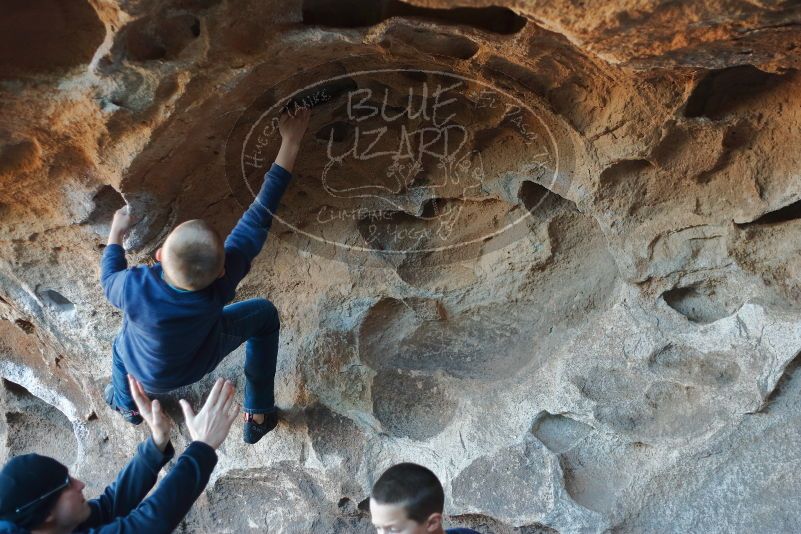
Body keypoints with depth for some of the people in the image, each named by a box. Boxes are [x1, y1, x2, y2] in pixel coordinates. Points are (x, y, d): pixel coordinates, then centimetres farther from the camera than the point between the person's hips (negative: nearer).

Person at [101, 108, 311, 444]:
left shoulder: (134, 288, -43)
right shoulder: (221, 284, -42)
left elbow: (109, 282, -16)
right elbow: (260, 214, -34)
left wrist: (116, 234, 0)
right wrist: (290, 142, -29)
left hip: (145, 374, 1)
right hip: (198, 362, -1)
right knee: (265, 314, 20)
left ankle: (127, 404, 63)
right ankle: (258, 416, 29)